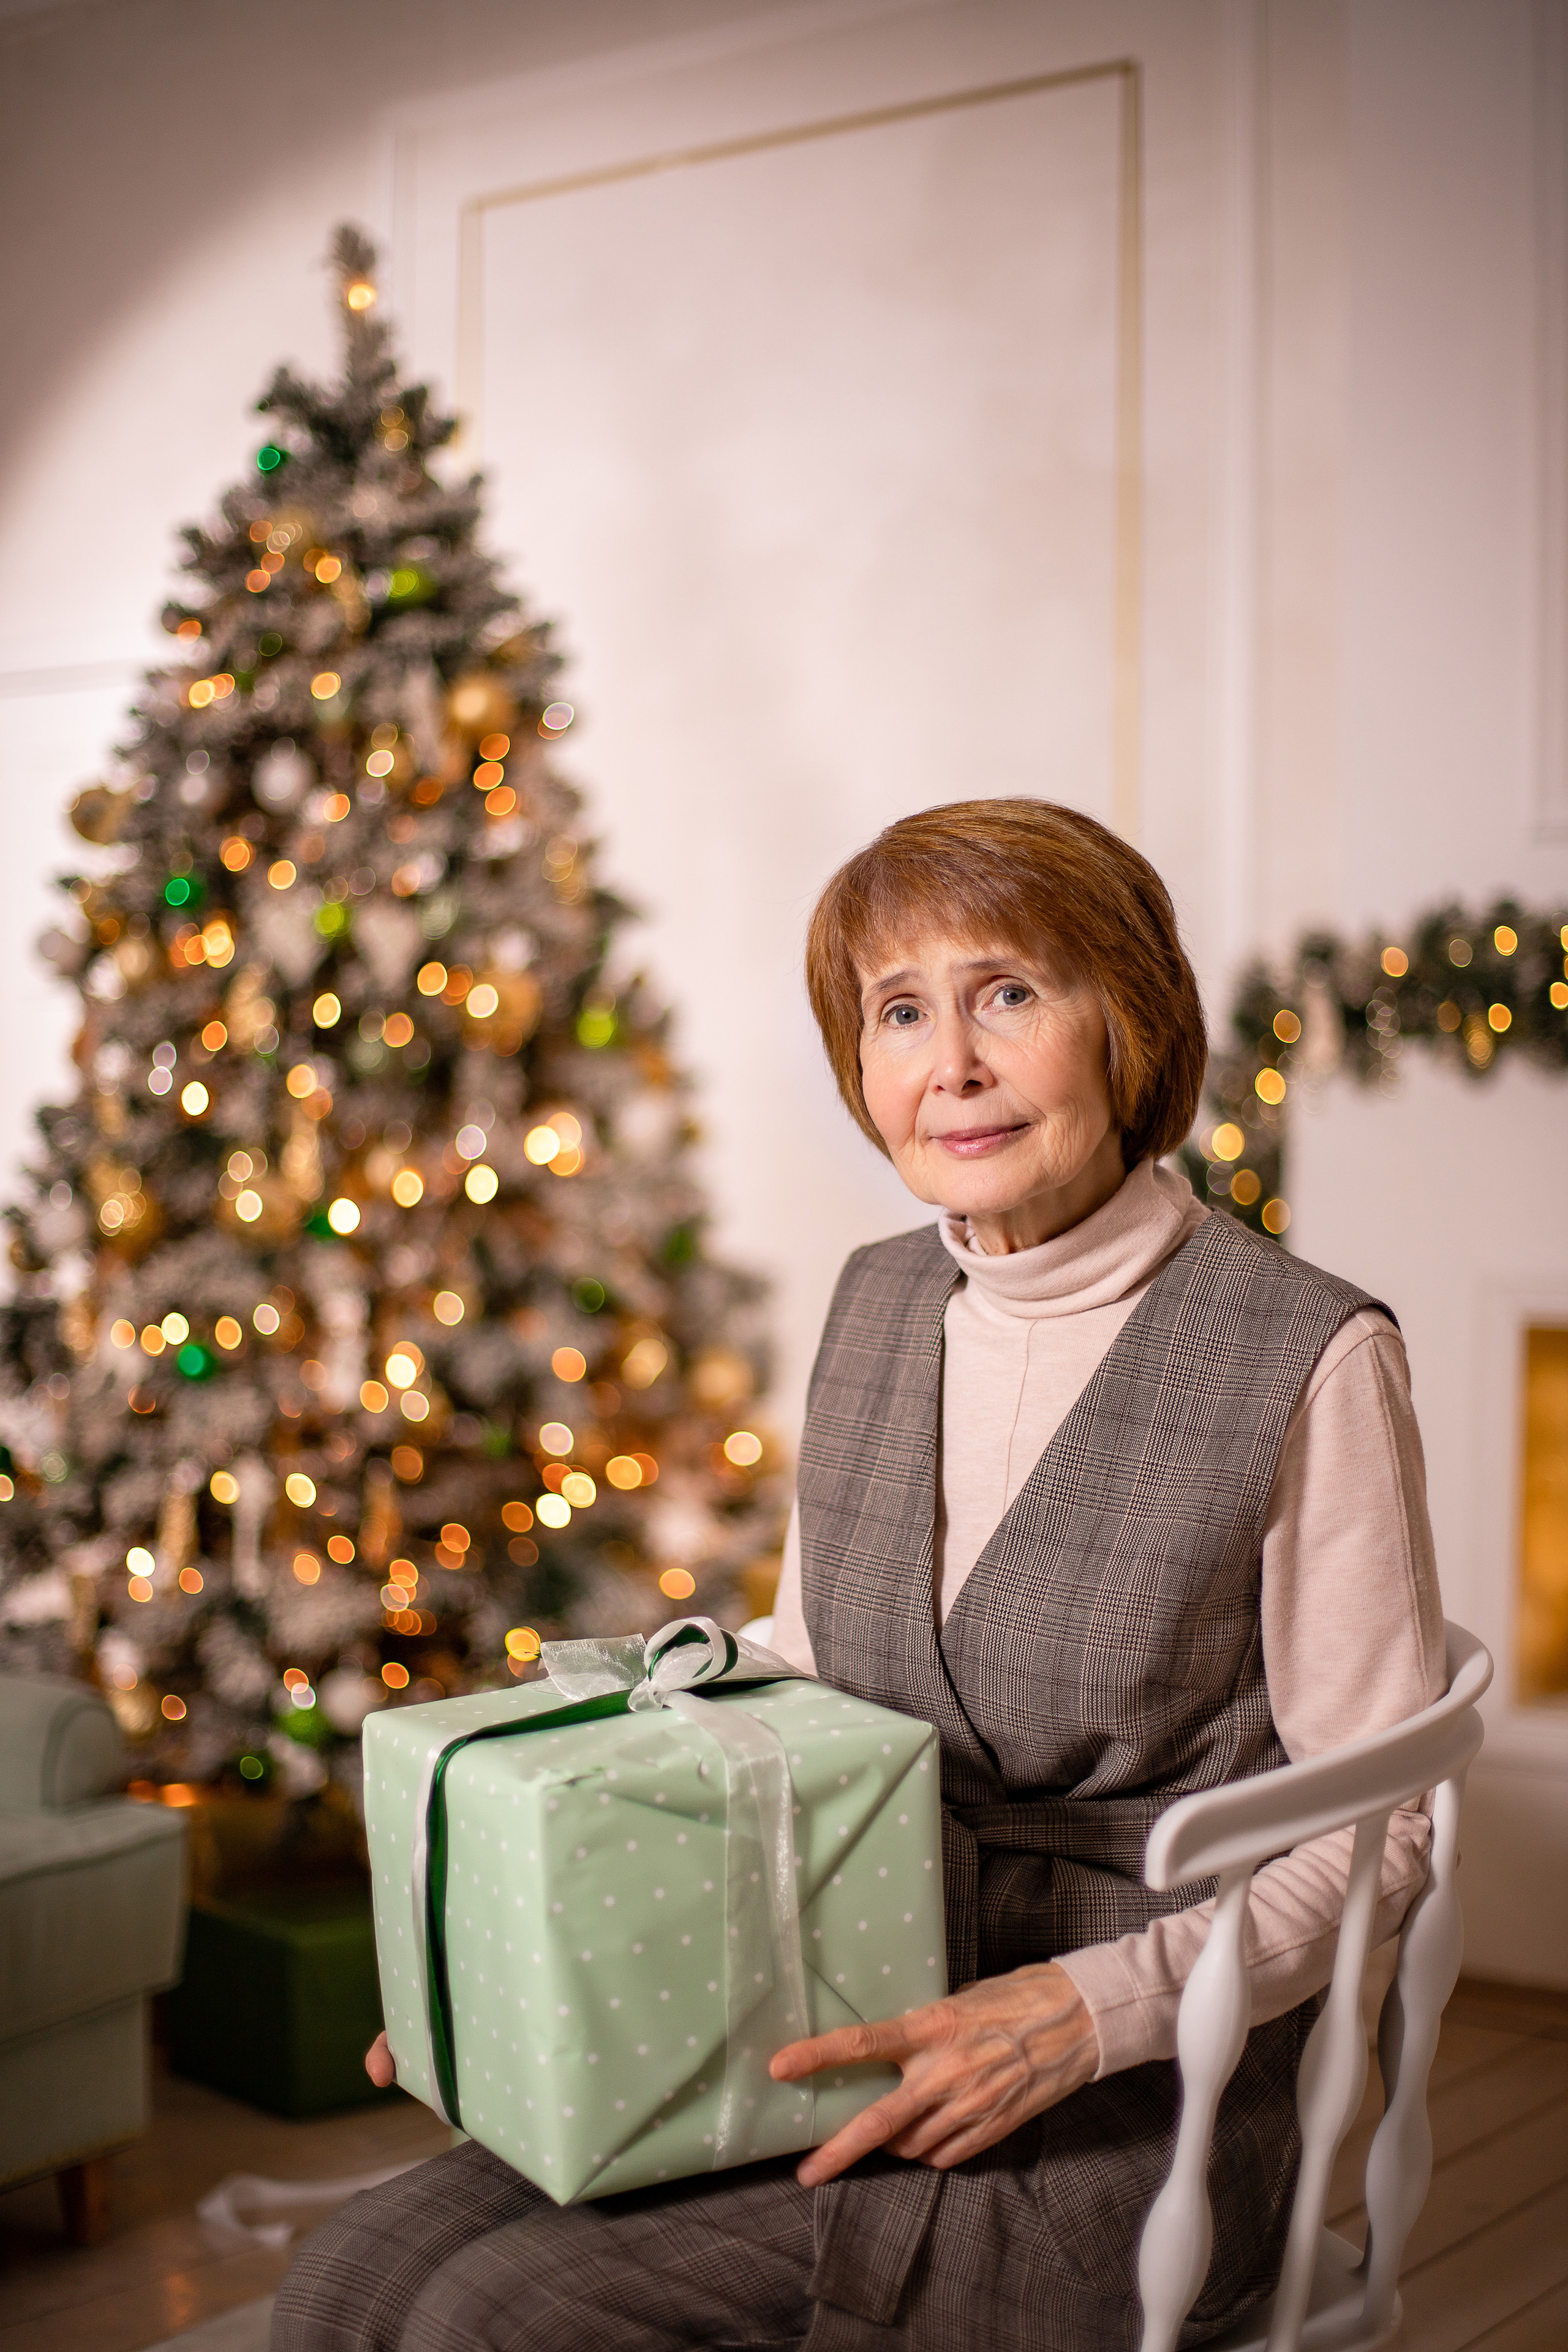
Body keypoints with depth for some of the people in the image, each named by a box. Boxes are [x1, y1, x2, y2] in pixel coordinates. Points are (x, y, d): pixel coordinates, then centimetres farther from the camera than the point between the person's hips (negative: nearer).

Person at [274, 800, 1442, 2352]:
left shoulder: (1307, 1357, -12)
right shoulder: (877, 1305, 8)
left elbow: (1378, 1832, -7)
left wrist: (1080, 2012, -20)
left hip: (1121, 2125, -5)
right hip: (842, 2040, 6)